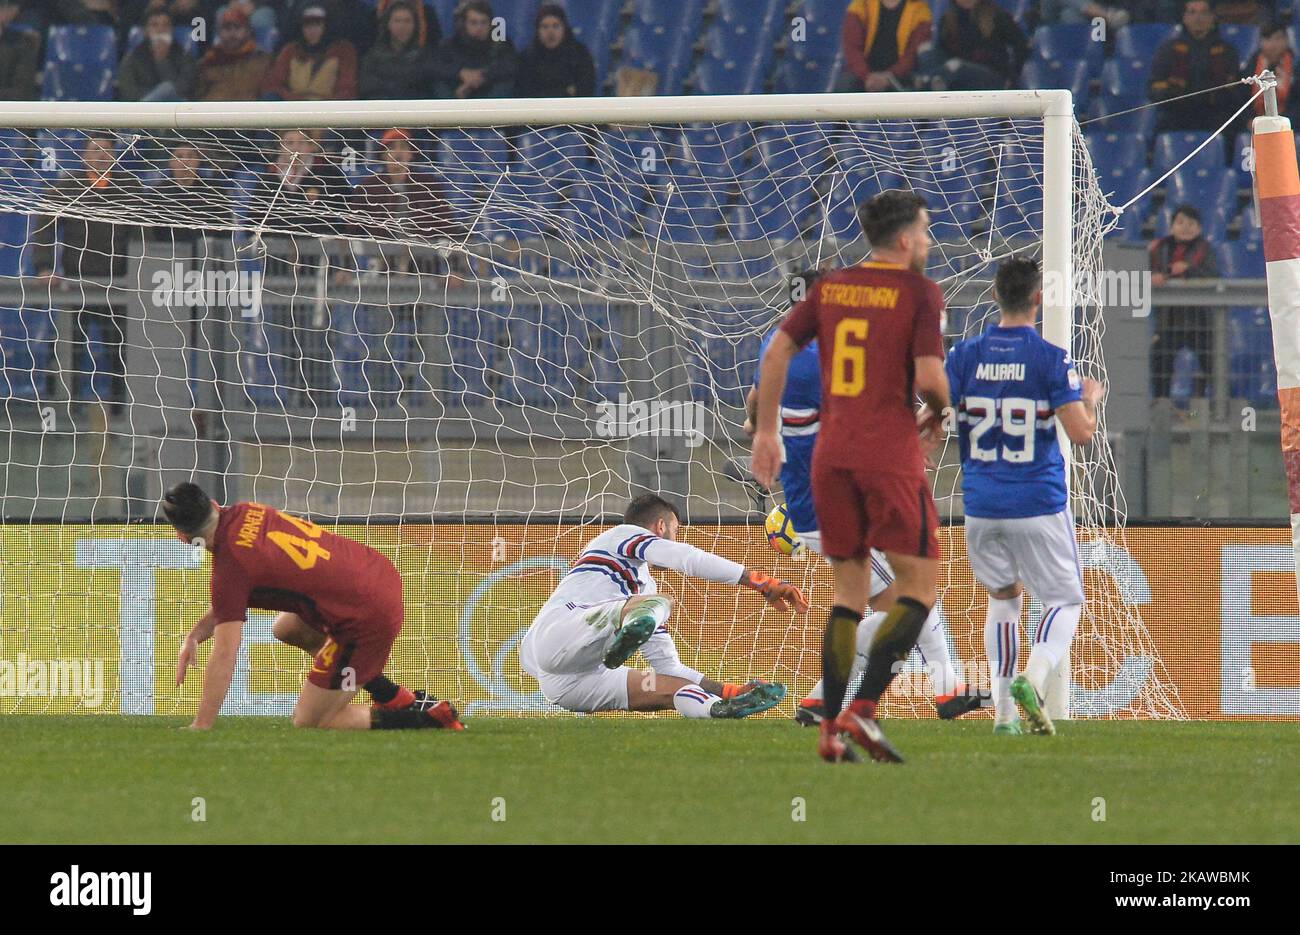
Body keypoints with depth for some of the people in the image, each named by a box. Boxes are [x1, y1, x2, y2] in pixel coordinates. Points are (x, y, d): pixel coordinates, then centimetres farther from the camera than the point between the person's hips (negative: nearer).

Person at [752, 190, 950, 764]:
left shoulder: (831, 286, 10)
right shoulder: (919, 292, -5)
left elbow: (777, 352, 7)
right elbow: (929, 376, -13)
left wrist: (766, 430, 13)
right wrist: (939, 412, 8)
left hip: (832, 452, 6)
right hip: (891, 453, -6)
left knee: (849, 592, 13)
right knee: (919, 588, 1)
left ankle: (831, 729, 6)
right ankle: (863, 709, -14)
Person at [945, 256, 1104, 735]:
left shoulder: (965, 355, 0)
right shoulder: (1051, 359, -9)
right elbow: (1081, 432, -13)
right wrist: (1091, 399, 8)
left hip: (981, 504, 4)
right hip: (1039, 505, -3)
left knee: (1003, 597, 20)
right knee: (1065, 601, 8)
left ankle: (1003, 711, 11)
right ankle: (1033, 678, -20)